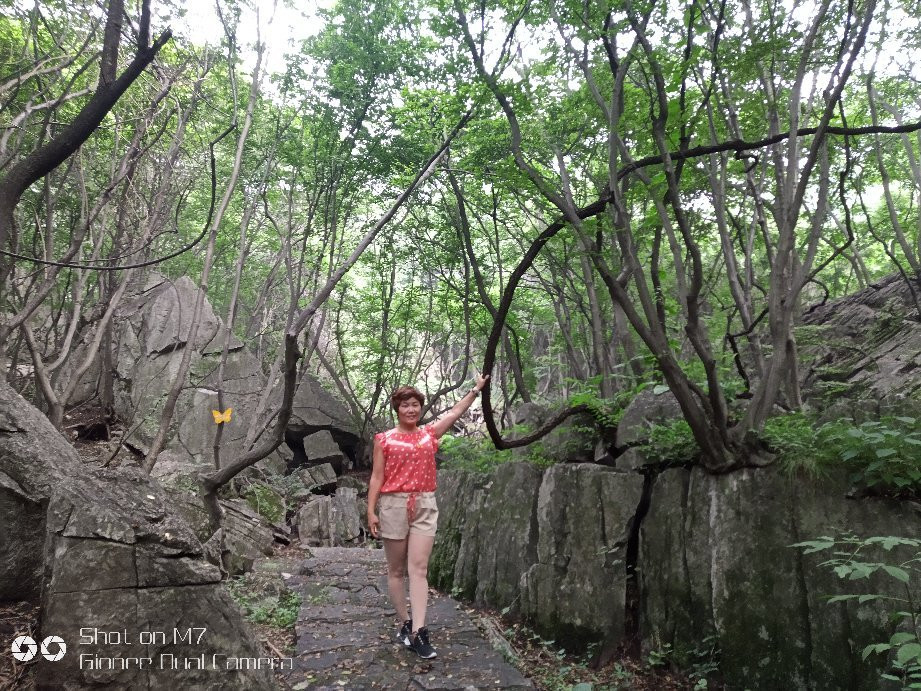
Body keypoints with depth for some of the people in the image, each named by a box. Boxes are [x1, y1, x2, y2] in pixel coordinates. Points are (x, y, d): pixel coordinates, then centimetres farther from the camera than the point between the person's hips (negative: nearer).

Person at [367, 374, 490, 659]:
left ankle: (419, 632, -9)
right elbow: (377, 477, 1)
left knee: (419, 567, -6)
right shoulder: (384, 439, 2)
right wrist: (371, 510, -5)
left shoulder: (430, 434, 9)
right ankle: (405, 625, 18)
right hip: (394, 505, -1)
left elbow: (455, 412, 14)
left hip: (424, 506, 2)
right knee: (396, 569, 6)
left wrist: (477, 389, 15)